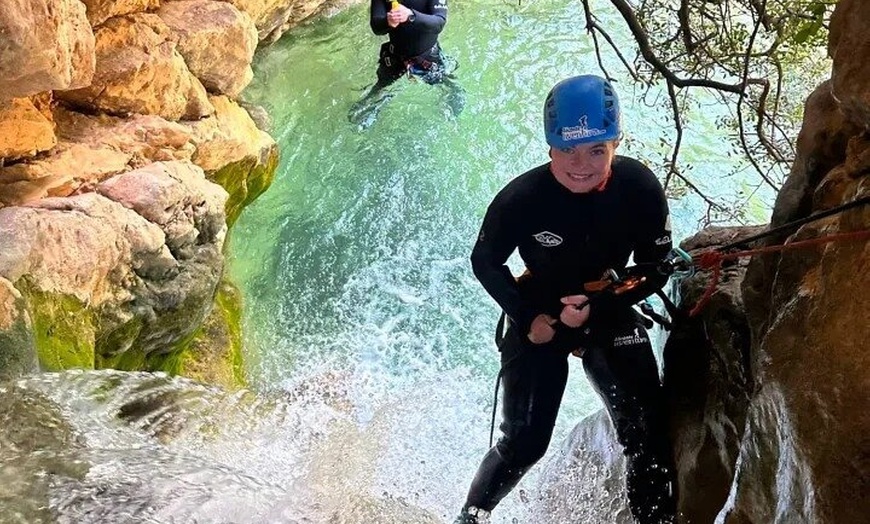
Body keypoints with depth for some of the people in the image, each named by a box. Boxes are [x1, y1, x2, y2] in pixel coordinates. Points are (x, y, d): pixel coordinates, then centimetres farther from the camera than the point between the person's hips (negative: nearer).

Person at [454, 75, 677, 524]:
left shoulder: (639, 187, -21)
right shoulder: (521, 199, -25)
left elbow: (658, 267, -8)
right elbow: (484, 262, -7)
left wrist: (598, 306, -20)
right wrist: (526, 317, -15)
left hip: (610, 315, 2)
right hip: (539, 322, -2)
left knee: (648, 436, -6)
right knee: (523, 442, -3)